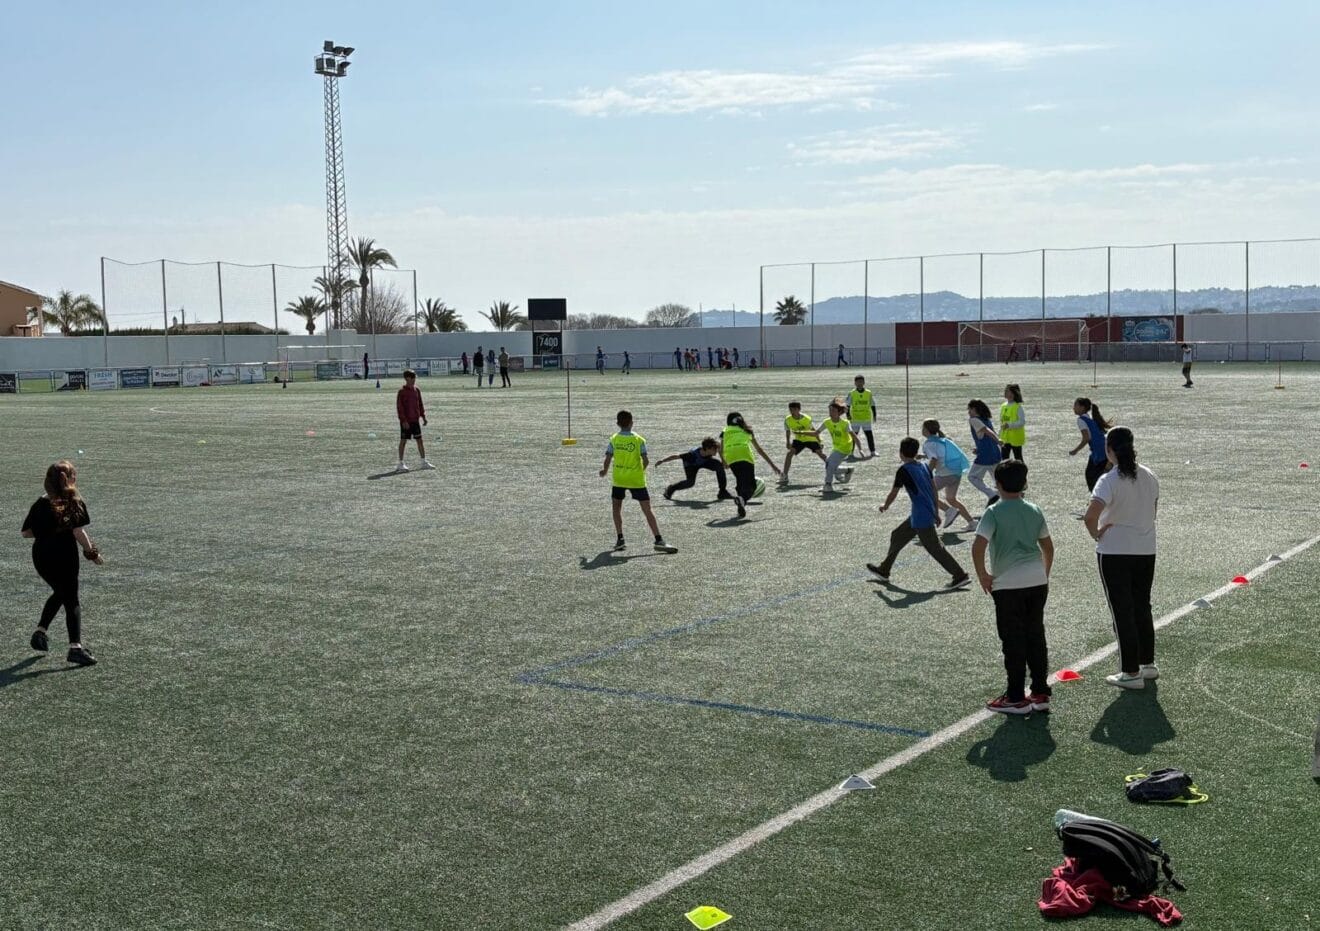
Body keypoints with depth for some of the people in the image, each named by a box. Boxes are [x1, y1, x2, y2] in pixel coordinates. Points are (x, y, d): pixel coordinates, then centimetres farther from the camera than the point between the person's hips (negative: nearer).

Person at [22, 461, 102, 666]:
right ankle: (75, 647, -10)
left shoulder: (40, 504, 6)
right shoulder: (76, 503, -7)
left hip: (41, 556, 5)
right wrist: (92, 553, -4)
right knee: (71, 600, 0)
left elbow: (26, 532, 6)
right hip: (65, 556, -5)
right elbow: (79, 532, -14)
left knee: (60, 593, 27)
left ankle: (40, 631, 20)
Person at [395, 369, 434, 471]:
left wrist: (423, 417, 10)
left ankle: (424, 462, 13)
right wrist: (403, 420, -17)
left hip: (415, 420, 6)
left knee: (419, 440, 7)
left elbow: (420, 404, 15)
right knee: (403, 441, 0)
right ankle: (400, 464, 7)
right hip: (406, 421, -6)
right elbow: (399, 407, -12)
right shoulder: (402, 392, -10)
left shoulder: (417, 390, 8)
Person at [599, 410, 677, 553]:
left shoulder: (614, 439, -2)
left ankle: (620, 540, 12)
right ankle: (659, 540, -7)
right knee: (647, 510, 0)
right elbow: (646, 461, -9)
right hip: (637, 479, -1)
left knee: (617, 508, 19)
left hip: (618, 478, 1)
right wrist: (642, 470, 11)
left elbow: (608, 460, -6)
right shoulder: (639, 440, -4)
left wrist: (604, 471, 13)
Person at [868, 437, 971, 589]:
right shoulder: (924, 467, 9)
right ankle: (884, 570, 29)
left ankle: (960, 576, -4)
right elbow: (934, 489, 12)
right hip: (928, 513, 9)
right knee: (897, 536, 19)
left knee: (935, 548, -4)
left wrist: (885, 506, 12)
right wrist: (935, 512, 20)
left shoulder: (903, 470, -13)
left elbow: (894, 493, -7)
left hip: (921, 517, -9)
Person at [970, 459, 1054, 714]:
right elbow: (1048, 546, 16)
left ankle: (1016, 698, 8)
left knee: (1013, 642, 2)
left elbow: (978, 546, -18)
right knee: (1036, 637, 13)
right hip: (1037, 581, 5)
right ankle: (1040, 693, 19)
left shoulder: (994, 512, -8)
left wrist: (983, 575, -6)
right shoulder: (1034, 511, 8)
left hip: (1008, 584, -5)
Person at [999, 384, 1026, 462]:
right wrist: (1000, 435, 14)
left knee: (1018, 459, 6)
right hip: (1005, 438, 6)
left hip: (1016, 438, -6)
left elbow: (1022, 422, -20)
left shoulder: (1018, 407, -13)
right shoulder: (1003, 406, 7)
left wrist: (1009, 425, -30)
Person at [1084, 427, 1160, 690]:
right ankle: (1148, 664, 29)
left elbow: (1091, 516, -31)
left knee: (1122, 612, 2)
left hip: (1115, 553, -6)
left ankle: (1131, 673, 7)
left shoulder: (1109, 481, -19)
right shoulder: (1149, 477, 2)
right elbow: (1153, 510, 13)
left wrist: (1096, 534, -14)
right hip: (1146, 550, 6)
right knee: (1142, 607, 20)